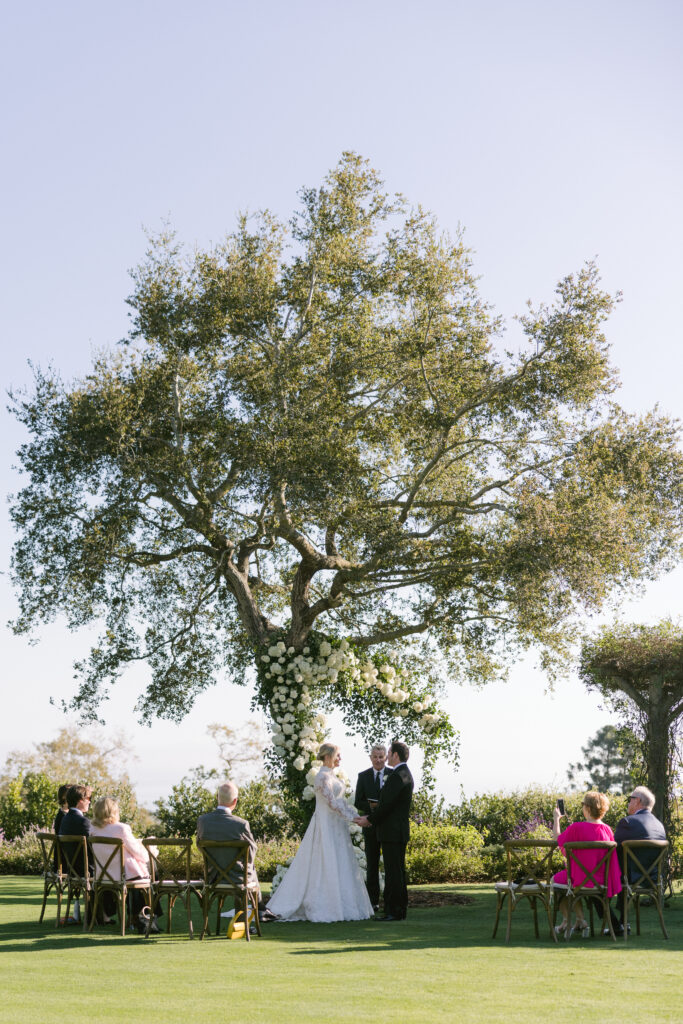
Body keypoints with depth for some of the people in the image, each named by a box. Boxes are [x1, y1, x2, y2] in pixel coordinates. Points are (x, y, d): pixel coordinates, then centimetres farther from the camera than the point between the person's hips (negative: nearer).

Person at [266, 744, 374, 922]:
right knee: (327, 866, -6)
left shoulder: (331, 775, 14)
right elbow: (332, 803, -22)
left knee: (340, 865, 10)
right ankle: (322, 908, -1)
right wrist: (353, 818, -19)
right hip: (327, 826, -10)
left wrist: (356, 814, 8)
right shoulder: (323, 777, -16)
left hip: (336, 827, 10)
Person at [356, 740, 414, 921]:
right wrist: (370, 817, 12)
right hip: (399, 831, 10)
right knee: (397, 872, 13)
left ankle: (394, 912, -6)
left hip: (392, 832, -10)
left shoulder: (397, 776, -17)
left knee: (393, 873, -7)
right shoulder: (405, 774, 16)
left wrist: (369, 820, -7)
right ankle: (400, 910, 18)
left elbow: (387, 804, -19)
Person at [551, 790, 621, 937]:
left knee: (555, 879, 25)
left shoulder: (576, 828, -19)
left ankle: (566, 921, 28)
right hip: (602, 880, 5)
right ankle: (581, 920, 30)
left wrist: (556, 819, 13)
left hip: (581, 879, -5)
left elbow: (558, 839, 0)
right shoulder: (607, 830, -6)